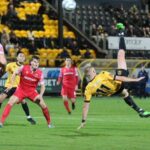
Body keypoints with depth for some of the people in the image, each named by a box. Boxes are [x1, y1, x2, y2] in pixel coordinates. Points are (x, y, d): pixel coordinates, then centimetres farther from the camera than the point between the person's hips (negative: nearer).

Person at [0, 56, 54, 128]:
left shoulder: (40, 73, -10)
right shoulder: (23, 68, -13)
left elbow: (42, 86, -5)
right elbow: (15, 74, 2)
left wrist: (40, 95, -22)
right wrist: (11, 84, -8)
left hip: (32, 91, 1)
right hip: (21, 89, -1)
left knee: (43, 105, -10)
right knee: (10, 102, -21)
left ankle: (49, 123, 10)